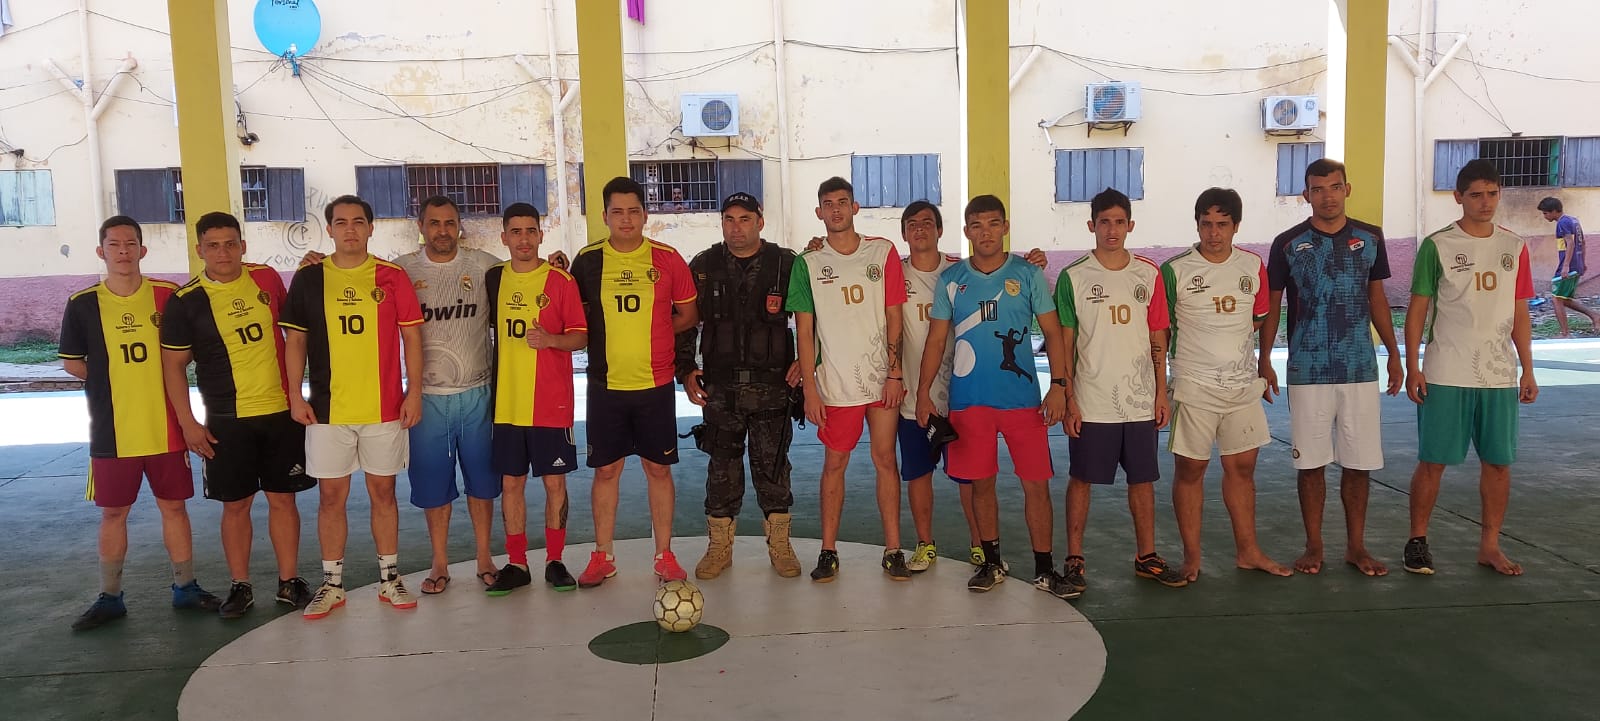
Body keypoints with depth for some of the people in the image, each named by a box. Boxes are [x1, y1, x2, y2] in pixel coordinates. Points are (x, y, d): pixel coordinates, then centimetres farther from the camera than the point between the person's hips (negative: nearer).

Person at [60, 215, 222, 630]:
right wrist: (118, 380, -2)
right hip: (111, 433, 0)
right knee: (113, 513, 9)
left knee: (174, 506, 8)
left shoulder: (167, 297, -1)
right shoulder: (83, 304, -2)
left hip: (164, 428, 0)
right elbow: (72, 364, 6)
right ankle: (110, 598, 21)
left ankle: (185, 588, 21)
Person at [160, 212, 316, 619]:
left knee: (283, 498, 8)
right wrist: (188, 423, -5)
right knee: (236, 504, 6)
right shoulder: (186, 302, -4)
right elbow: (173, 365, -1)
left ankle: (289, 581, 18)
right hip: (227, 420, -2)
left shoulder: (266, 279, 4)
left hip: (281, 410, 2)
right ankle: (241, 587, 18)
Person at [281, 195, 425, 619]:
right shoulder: (308, 279, 4)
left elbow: (411, 336, 3)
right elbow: (295, 340, 7)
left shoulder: (392, 277, 2)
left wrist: (414, 391, -4)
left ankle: (389, 578, 18)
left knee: (383, 491, 7)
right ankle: (332, 584, 17)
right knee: (331, 495, 5)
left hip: (384, 408, 0)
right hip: (327, 409, 1)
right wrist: (295, 395, -1)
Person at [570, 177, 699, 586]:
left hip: (655, 384, -1)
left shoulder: (667, 260, -1)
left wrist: (652, 332, -3)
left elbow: (689, 315, 6)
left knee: (658, 469, 6)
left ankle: (664, 555, 18)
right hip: (605, 384, 1)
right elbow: (574, 316, 11)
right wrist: (609, 336, -5)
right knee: (606, 470, 8)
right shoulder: (587, 260, 1)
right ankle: (602, 557, 20)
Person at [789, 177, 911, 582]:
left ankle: (893, 550, 12)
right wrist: (809, 388, -4)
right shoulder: (807, 264, 2)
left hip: (882, 378, 1)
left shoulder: (883, 253, 3)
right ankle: (828, 552, 14)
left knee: (885, 460, 4)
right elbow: (804, 331, 2)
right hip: (835, 383, 0)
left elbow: (894, 317, 3)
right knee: (834, 463, 5)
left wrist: (895, 373, -5)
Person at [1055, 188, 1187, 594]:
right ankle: (1074, 560, 14)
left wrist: (1161, 392, 6)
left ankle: (1147, 557, 24)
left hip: (1140, 402, 3)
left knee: (1143, 479, 11)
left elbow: (1158, 339, 10)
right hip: (1091, 403, -3)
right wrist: (1068, 399, -7)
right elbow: (1064, 343, -3)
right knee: (1080, 479, 4)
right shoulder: (1073, 278, -3)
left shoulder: (1149, 276, 6)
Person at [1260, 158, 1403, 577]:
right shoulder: (1287, 244, -2)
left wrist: (1394, 353, 10)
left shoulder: (1370, 238, 6)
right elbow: (1271, 306, 3)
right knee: (1311, 462, 5)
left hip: (1361, 369, 2)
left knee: (1359, 462, 6)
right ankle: (1314, 545, 17)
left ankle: (1356, 545, 19)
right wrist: (1265, 361, -3)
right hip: (1307, 370, -2)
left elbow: (1377, 298, 13)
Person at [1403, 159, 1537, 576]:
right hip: (1446, 376, -4)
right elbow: (1417, 309, -3)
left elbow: (1519, 314, 13)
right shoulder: (1437, 246, -3)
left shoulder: (1514, 248, 9)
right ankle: (1417, 541, 13)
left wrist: (1528, 370, 9)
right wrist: (1412, 368, -9)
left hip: (1500, 377, 4)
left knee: (1498, 462, 7)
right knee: (1433, 461, 1)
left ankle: (1490, 546, 19)